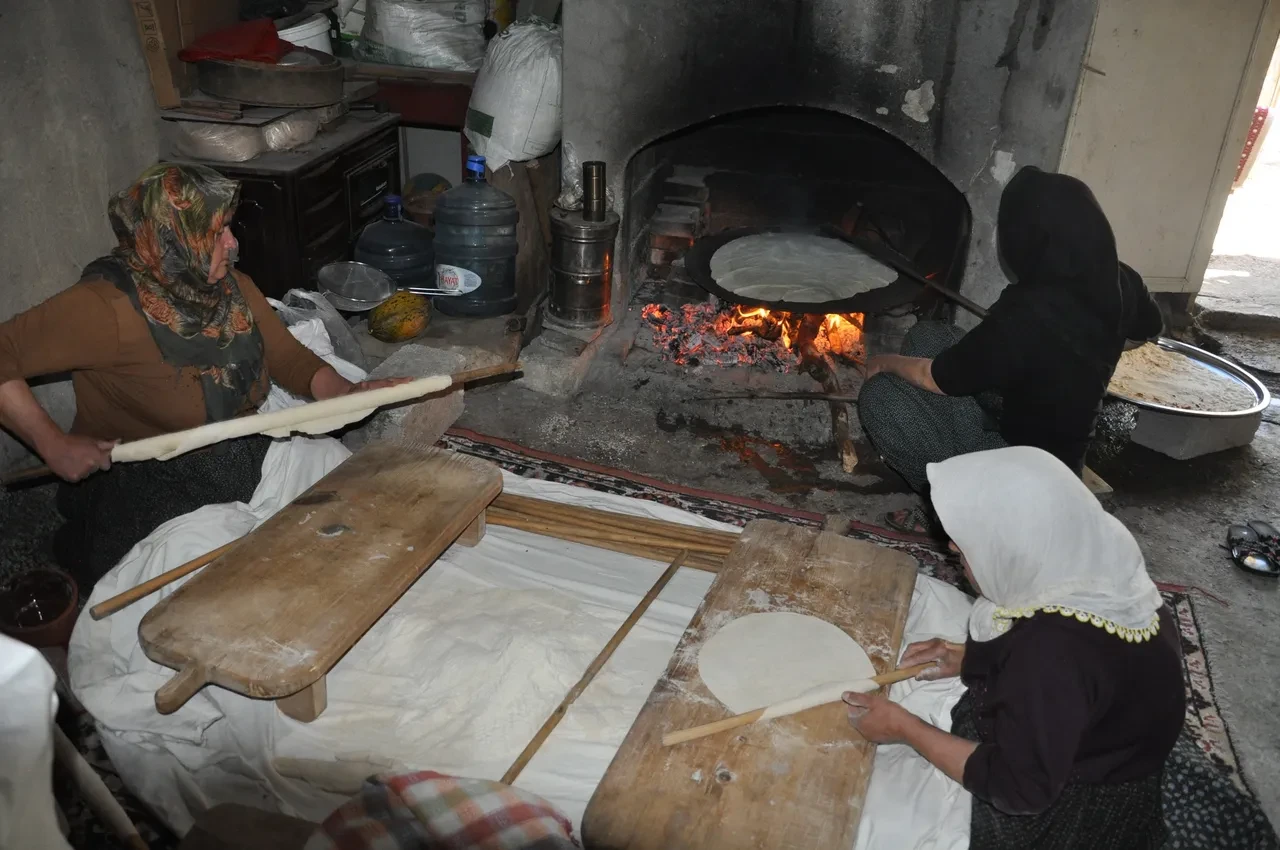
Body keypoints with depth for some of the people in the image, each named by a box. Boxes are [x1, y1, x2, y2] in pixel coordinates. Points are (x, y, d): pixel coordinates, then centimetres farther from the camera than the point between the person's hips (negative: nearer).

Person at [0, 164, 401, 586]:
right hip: (147, 489, -6)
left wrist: (347, 392, -13)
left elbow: (289, 358, 4)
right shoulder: (106, 308, -21)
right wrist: (54, 444, -23)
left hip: (246, 464, 6)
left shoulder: (233, 288, 0)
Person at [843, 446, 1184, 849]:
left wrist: (904, 728, -19)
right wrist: (972, 659, 2)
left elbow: (1017, 790, -27)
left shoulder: (1055, 651, -39)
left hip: (1066, 816, -8)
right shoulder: (1092, 567, -13)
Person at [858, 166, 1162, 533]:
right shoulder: (1118, 283, -9)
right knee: (926, 337, 8)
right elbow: (1150, 328, 17)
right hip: (1057, 451, 8)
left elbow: (937, 377, -17)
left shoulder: (1026, 317, -32)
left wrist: (886, 362, 2)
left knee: (878, 395, -8)